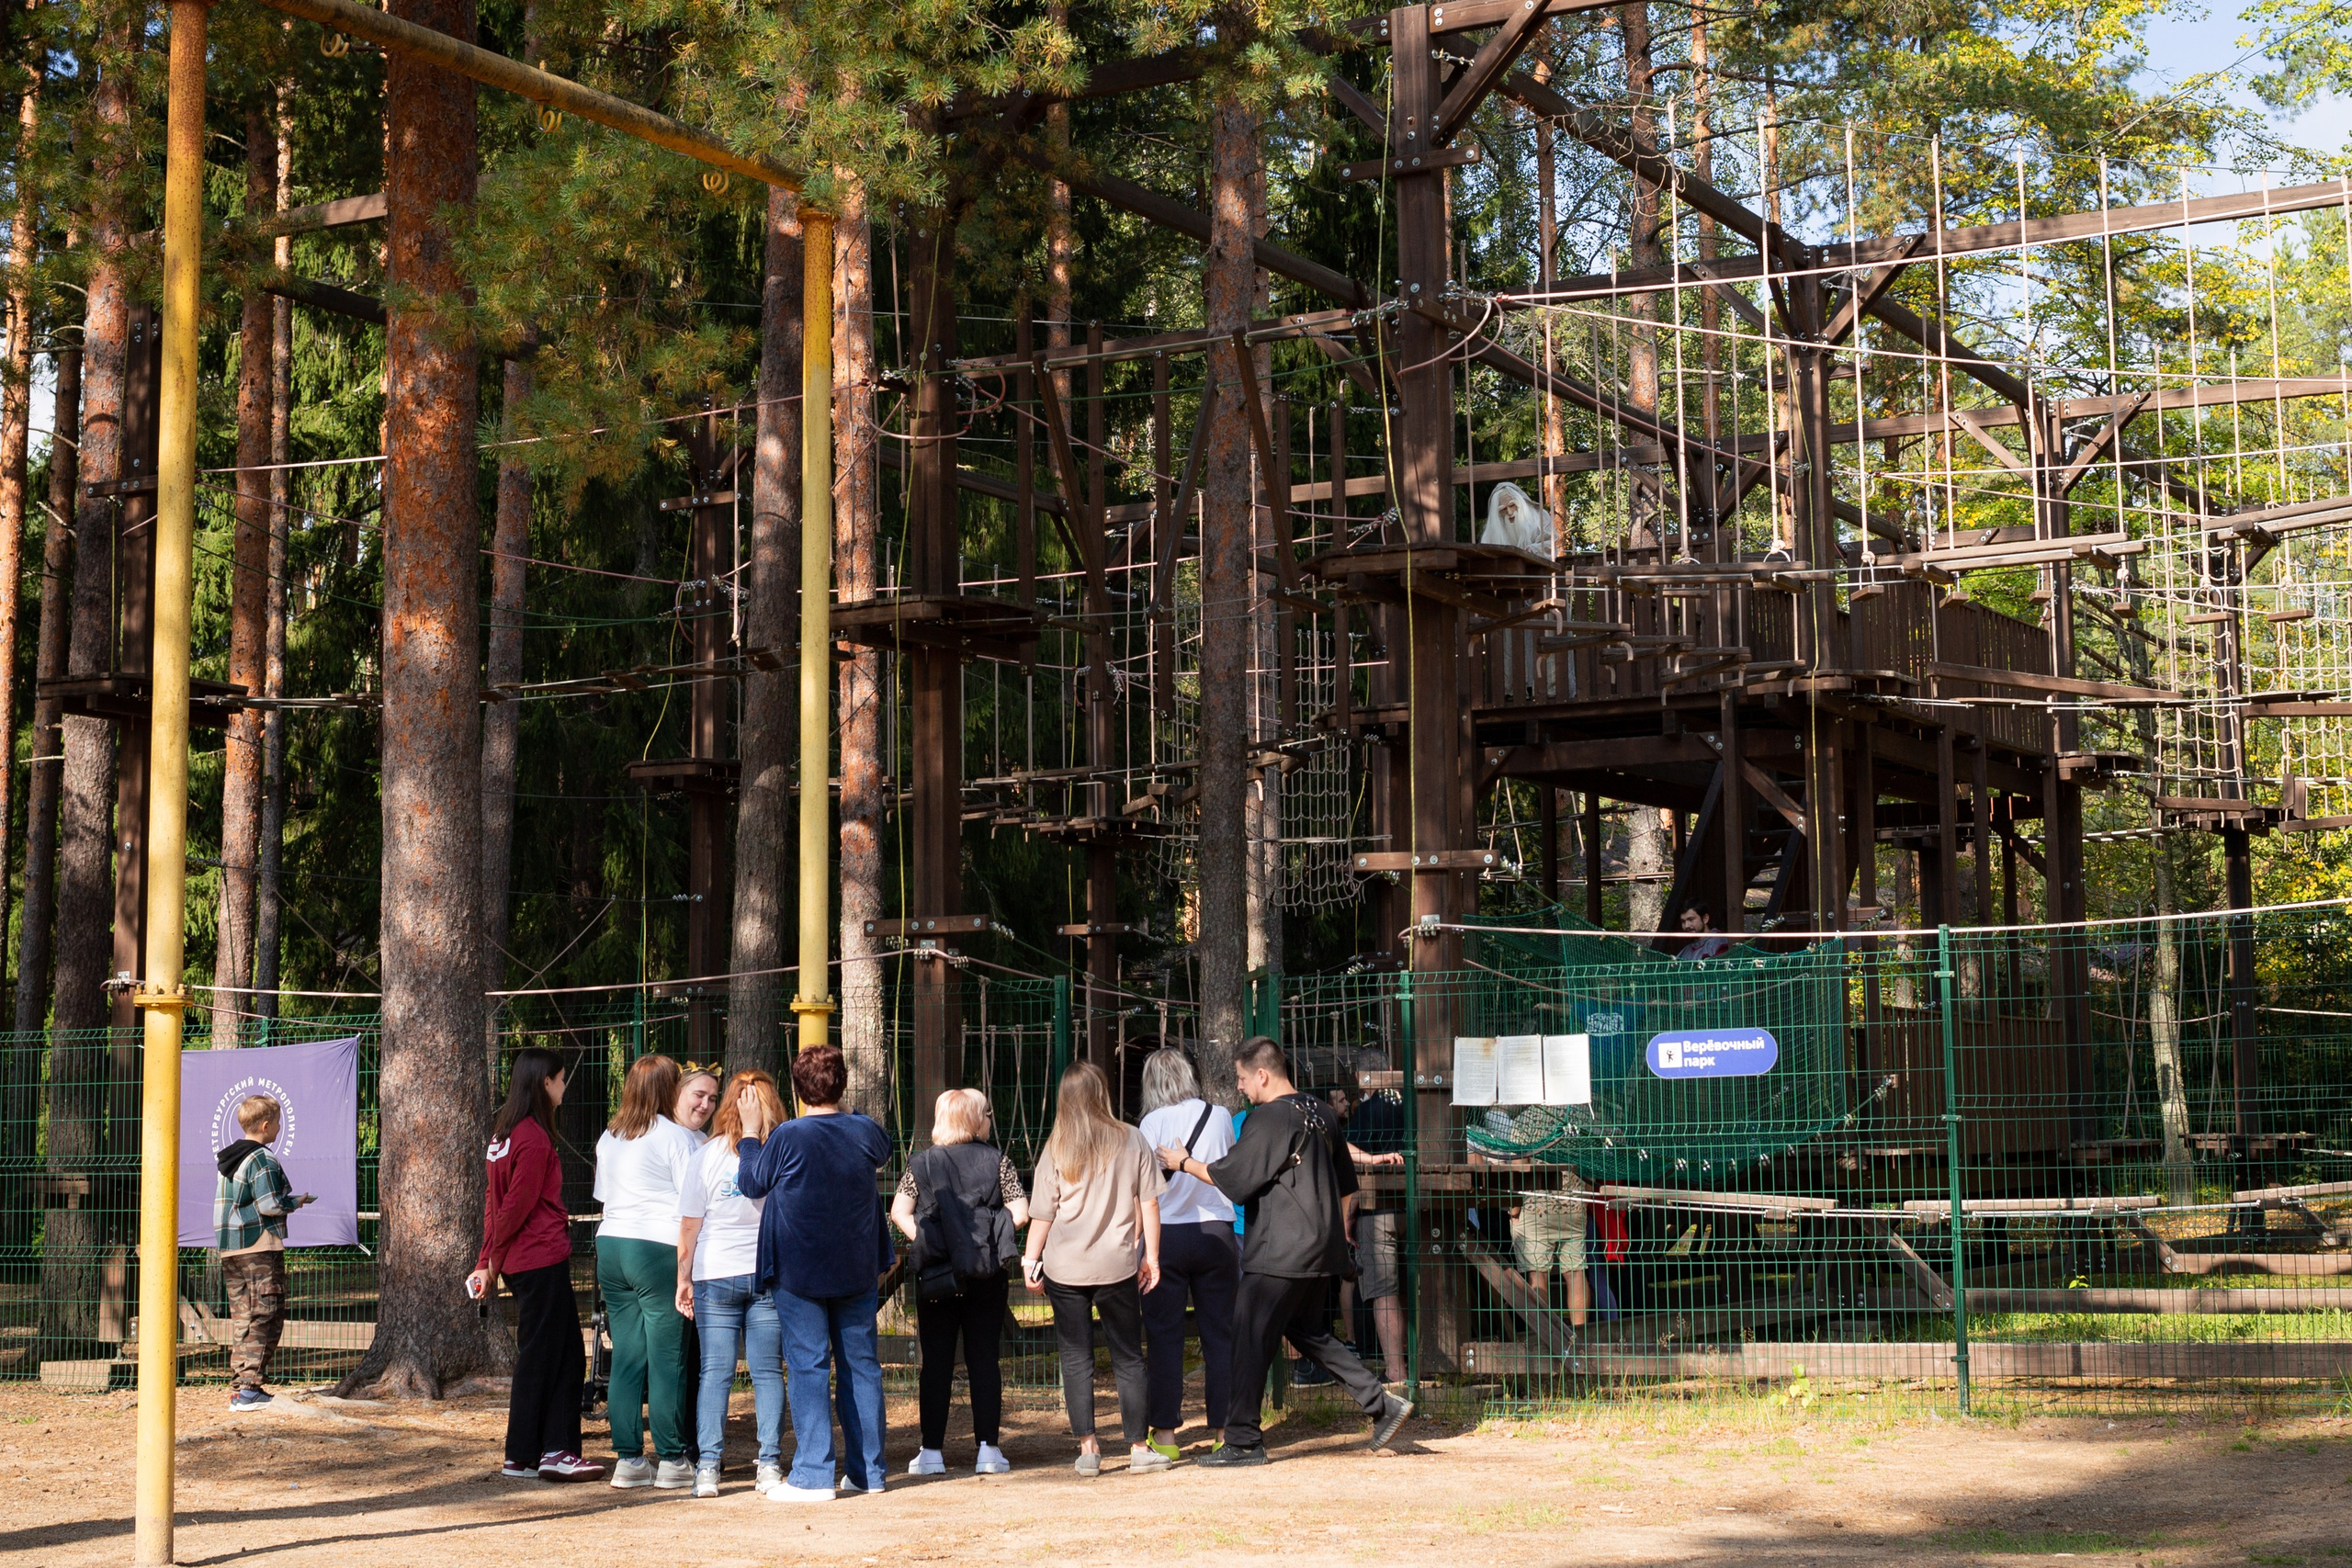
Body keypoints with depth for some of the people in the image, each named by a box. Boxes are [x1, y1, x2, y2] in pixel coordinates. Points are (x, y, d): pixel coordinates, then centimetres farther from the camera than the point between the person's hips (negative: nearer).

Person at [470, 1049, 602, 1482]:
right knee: (538, 1358, -1)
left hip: (524, 1262, 9)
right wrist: (491, 1263, -4)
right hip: (543, 1259, -9)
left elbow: (495, 1202, 14)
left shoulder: (505, 1132, 14)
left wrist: (487, 1262, 12)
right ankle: (522, 1458, 4)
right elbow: (517, 1205, -15)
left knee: (565, 1353, 10)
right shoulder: (534, 1138, -15)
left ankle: (555, 1451, 11)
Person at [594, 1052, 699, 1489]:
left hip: (610, 1245, 6)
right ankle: (673, 1461, 2)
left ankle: (629, 1459, 10)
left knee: (625, 1358, 8)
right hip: (658, 1249, -6)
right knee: (667, 1358, -1)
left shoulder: (608, 1138, 14)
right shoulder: (676, 1138, -6)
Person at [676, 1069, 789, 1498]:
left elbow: (689, 1225, 0)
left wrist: (684, 1278, 8)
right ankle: (769, 1464, 4)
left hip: (716, 1274, -1)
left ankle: (707, 1466, -3)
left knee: (714, 1372, 2)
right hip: (770, 1276, 1)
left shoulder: (707, 1156, -3)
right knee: (768, 1372, 6)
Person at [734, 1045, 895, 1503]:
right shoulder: (865, 1132, -2)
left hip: (799, 1272, -4)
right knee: (861, 1364, 9)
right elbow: (883, 1151, 23)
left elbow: (752, 1184, 1)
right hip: (858, 1271, 4)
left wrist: (751, 1132, 11)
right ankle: (868, 1470, 12)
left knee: (807, 1366, -2)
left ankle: (813, 1474, -5)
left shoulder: (786, 1137, -14)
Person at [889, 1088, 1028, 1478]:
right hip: (986, 1276, 0)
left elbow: (899, 1211, -4)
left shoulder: (922, 1164, 3)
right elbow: (1020, 1212, -5)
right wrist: (989, 1231, 8)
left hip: (935, 1278, 0)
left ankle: (932, 1452, 5)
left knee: (936, 1362, 5)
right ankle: (988, 1449, 3)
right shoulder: (996, 1160, 0)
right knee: (983, 1359, 5)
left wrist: (924, 1238, 0)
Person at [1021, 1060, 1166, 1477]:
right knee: (1128, 1358, 7)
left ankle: (1088, 1447, 4)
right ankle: (1138, 1448, 7)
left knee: (1076, 1359, 7)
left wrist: (1031, 1260, 10)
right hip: (1116, 1266, 0)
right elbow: (1148, 1202, 2)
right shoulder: (1130, 1141, 0)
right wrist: (1151, 1255, 9)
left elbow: (1042, 1213, 0)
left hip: (1064, 1269, 0)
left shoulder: (1056, 1148, -1)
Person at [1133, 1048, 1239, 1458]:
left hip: (1167, 1235, -3)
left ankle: (1165, 1434, 4)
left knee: (1164, 1335, 3)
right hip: (1217, 1234, 3)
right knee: (1219, 1333, 7)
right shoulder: (1221, 1117, 4)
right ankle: (1224, 1430, 8)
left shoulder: (1154, 1122, -6)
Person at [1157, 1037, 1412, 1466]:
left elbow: (1232, 1178, -14)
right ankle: (1382, 1405, 16)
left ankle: (1242, 1441, 1)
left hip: (1281, 1250, -9)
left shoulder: (1269, 1118, -15)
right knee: (1306, 1330, 21)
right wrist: (1338, 1229, 31)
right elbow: (1344, 1180, 20)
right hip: (1323, 1248, 9)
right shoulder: (1321, 1113, 12)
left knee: (1250, 1337, -2)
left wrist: (1185, 1163, 0)